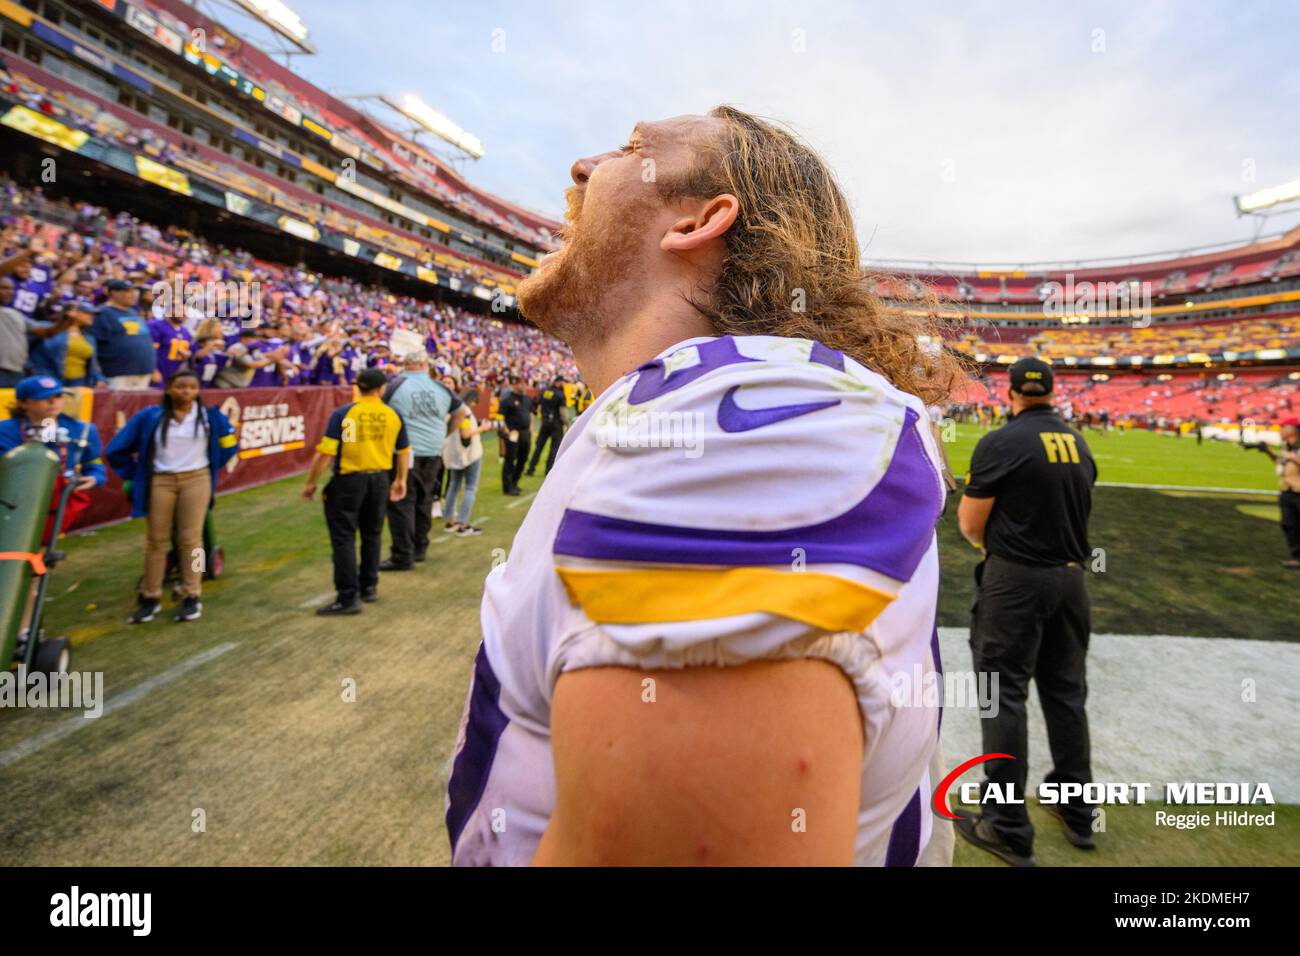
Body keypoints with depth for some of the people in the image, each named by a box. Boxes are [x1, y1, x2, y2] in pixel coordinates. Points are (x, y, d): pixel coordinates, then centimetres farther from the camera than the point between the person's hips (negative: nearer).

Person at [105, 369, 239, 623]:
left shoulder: (210, 416, 1)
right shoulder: (149, 416, -1)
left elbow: (229, 445, 15)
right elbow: (116, 450, 6)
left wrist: (211, 468, 10)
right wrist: (135, 476, 6)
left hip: (196, 481, 0)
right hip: (159, 482, 1)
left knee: (190, 539, 1)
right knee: (156, 540, 5)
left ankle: (192, 598, 7)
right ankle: (150, 598, 15)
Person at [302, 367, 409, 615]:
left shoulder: (343, 413, -11)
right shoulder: (393, 416, 0)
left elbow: (325, 453, -15)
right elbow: (403, 451, 11)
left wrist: (310, 483, -3)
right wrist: (401, 480, 25)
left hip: (349, 481, -4)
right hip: (379, 480, 4)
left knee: (343, 538, 2)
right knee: (372, 534, 18)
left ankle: (348, 597, 1)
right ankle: (369, 587, 29)